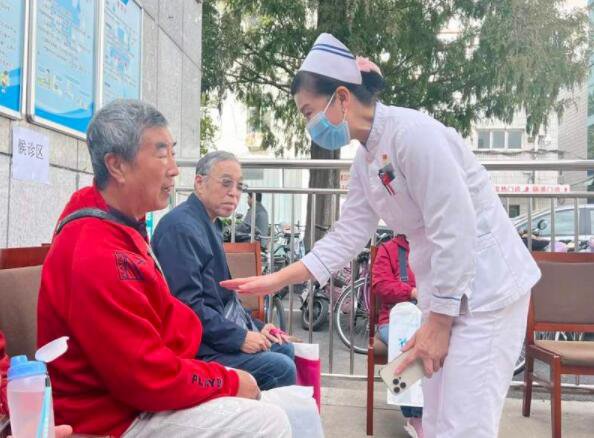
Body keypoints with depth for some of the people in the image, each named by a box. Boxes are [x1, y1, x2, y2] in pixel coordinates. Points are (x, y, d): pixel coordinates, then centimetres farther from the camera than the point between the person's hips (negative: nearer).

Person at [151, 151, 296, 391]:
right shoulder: (181, 227, -19)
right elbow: (187, 304, -25)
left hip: (223, 330, 11)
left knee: (285, 348, 16)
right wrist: (240, 337, -19)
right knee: (281, 369, -17)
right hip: (196, 348, -11)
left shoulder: (210, 225, 14)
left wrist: (256, 326, 11)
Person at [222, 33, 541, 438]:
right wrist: (277, 280, 5)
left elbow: (454, 233, -22)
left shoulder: (413, 132, -20)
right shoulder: (365, 161, 8)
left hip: (485, 285, -9)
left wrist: (437, 323, -17)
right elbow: (348, 236, 9)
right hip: (448, 290, 9)